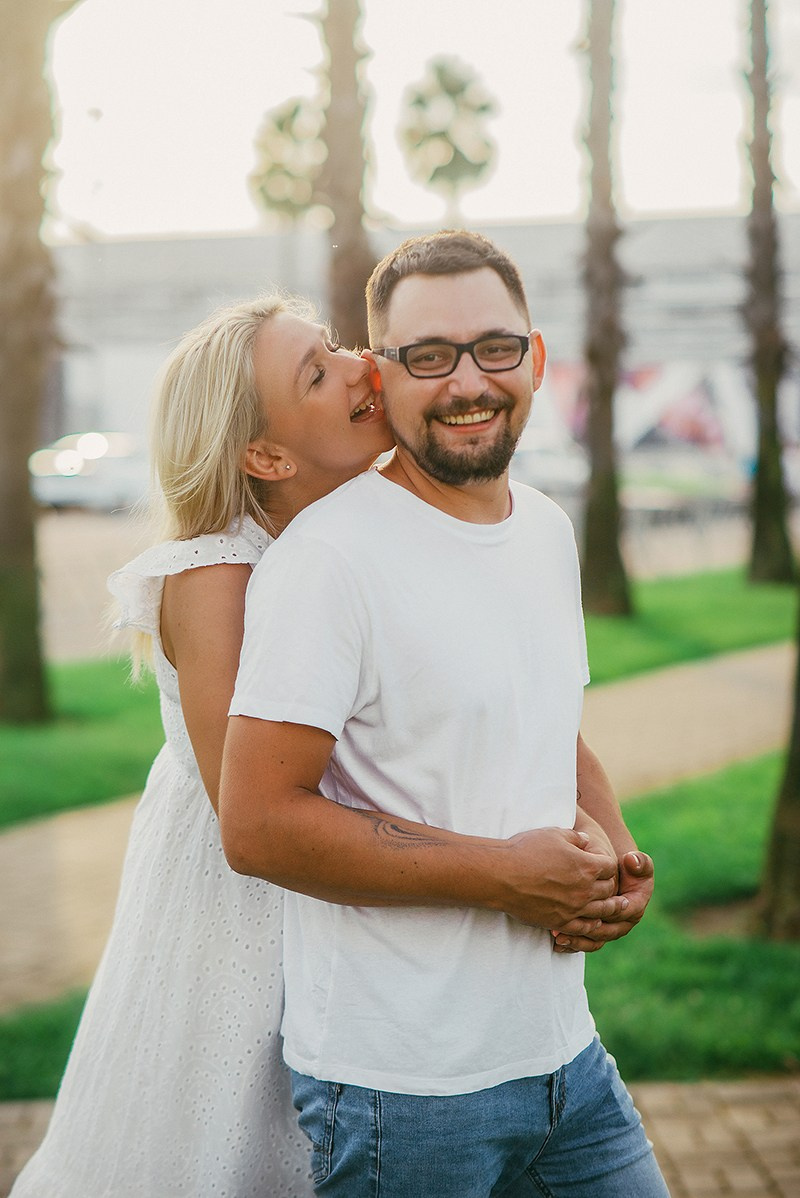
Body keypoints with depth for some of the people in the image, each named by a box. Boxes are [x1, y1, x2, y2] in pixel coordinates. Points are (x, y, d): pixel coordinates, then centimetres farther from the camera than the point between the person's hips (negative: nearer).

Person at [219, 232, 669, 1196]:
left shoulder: (550, 530, 8)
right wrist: (502, 873, -18)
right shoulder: (325, 557, -17)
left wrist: (617, 857, 1)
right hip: (397, 1087, -7)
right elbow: (258, 826, -22)